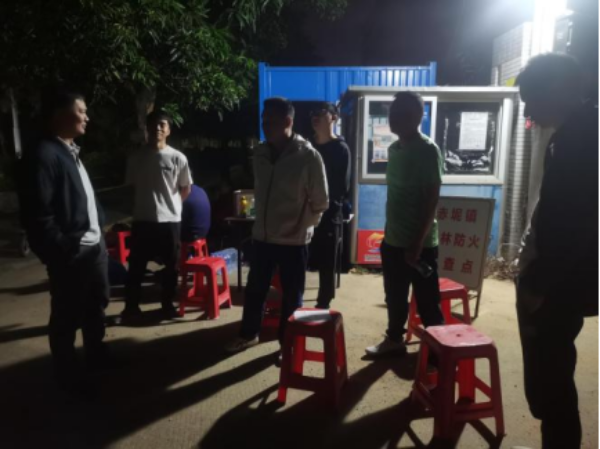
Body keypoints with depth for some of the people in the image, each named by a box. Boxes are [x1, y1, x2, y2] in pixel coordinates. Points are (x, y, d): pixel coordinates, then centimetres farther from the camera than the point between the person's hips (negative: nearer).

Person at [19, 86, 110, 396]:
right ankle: (69, 375, 28)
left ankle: (97, 355, 44)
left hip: (95, 246, 9)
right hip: (72, 255, -9)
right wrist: (63, 251, -18)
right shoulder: (42, 155, -16)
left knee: (97, 305, 24)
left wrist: (100, 229, 11)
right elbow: (37, 217, -20)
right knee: (67, 318, 9)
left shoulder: (72, 152, 12)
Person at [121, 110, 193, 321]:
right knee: (136, 265, 6)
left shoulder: (178, 158, -3)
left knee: (171, 265, 8)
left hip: (170, 220, 0)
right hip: (143, 220, 1)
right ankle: (131, 306, 19)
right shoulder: (136, 158, 2)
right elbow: (131, 188, 13)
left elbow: (186, 189, 7)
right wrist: (143, 205, 12)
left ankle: (168, 304, 24)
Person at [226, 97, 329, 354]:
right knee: (254, 289, 16)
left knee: (291, 295, 9)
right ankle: (248, 334, 37)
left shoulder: (308, 156, -13)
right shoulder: (260, 154, 3)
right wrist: (262, 220, 12)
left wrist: (301, 227, -9)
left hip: (294, 241, -5)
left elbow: (320, 202, -7)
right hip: (262, 236, 5)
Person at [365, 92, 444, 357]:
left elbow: (432, 199, -17)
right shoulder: (394, 149, 9)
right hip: (393, 240, 7)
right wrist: (388, 233, 15)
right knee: (395, 297, 18)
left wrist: (417, 243, -19)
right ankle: (394, 340, 35)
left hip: (421, 243, -7)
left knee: (427, 303, 5)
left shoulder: (428, 150, -14)